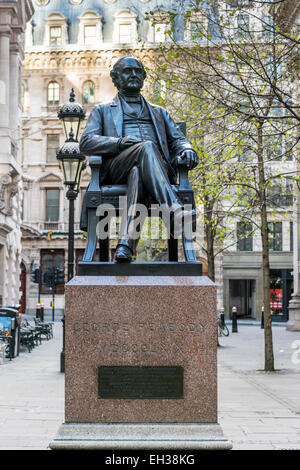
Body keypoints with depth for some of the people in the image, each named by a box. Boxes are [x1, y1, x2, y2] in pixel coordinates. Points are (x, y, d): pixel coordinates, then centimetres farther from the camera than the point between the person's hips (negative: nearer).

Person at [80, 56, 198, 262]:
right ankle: (175, 209, -54)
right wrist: (119, 142, -8)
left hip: (157, 166, 2)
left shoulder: (159, 112, 37)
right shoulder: (103, 110, 29)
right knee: (146, 147, -37)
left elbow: (178, 139, 25)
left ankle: (126, 242, -57)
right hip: (116, 170, -2)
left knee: (137, 173, -38)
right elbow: (86, 143, 12)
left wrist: (187, 149, -3)